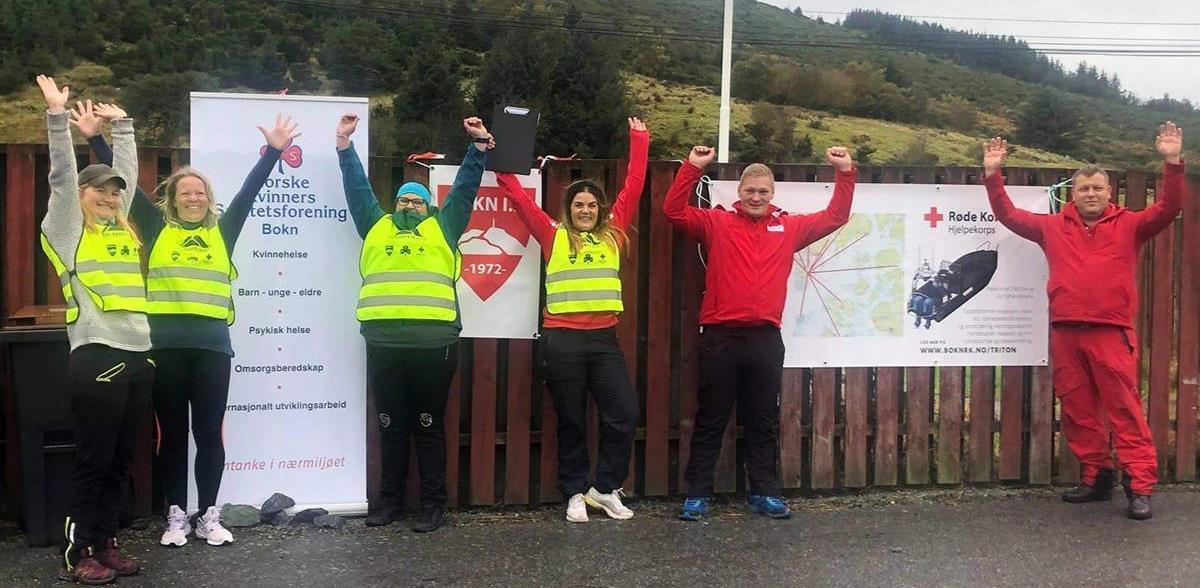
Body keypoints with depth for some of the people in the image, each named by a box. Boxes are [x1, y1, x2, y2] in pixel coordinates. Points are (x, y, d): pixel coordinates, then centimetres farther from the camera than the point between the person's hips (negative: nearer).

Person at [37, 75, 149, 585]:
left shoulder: (122, 228, 17)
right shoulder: (67, 229, 2)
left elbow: (128, 171, 22)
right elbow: (62, 173, -8)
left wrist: (122, 124, 25)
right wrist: (58, 116, -12)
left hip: (138, 357, 6)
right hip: (96, 358, -6)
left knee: (119, 461, 11)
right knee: (92, 460, -1)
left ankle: (105, 543, 21)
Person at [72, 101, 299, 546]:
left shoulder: (223, 231, 11)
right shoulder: (157, 229, 10)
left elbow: (250, 190, 8)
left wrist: (274, 151, 3)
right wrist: (96, 138, 3)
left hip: (212, 344, 0)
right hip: (165, 345, 0)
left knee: (209, 433, 6)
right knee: (172, 434, 7)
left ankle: (208, 516, 15)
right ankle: (176, 516, 17)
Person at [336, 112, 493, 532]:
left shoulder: (443, 227, 16)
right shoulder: (376, 227, 20)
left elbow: (465, 188, 16)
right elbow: (357, 187, 23)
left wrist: (479, 145, 13)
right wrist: (345, 144, 21)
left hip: (433, 341, -2)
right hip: (383, 341, 2)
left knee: (429, 425, 3)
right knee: (391, 425, 9)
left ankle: (433, 503, 10)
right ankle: (390, 498, 20)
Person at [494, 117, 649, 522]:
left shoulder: (613, 234, 10)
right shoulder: (553, 236, 5)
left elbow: (634, 186, 13)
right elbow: (518, 196, 6)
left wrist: (639, 139, 16)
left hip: (603, 339, 2)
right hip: (561, 340, -2)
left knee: (624, 413, -2)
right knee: (571, 421, 6)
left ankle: (604, 489, 14)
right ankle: (575, 494, 19)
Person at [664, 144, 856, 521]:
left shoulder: (789, 228, 12)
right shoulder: (717, 223, 5)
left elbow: (835, 218, 16)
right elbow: (674, 211, -3)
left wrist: (845, 173, 7)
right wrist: (692, 168, -10)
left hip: (765, 337, 2)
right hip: (720, 336, -2)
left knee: (764, 421, 11)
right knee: (710, 420, 5)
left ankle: (764, 493, 21)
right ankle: (698, 494, 12)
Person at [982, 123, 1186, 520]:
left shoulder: (1129, 225, 9)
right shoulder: (1054, 227, 14)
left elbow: (1168, 208, -2)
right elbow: (1008, 215, 16)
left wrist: (1173, 162, -11)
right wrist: (993, 174, 9)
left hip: (1112, 333, -3)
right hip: (1065, 333, 3)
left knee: (1125, 408, -5)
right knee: (1077, 409, 8)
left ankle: (1140, 486, -3)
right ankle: (1096, 477, 20)